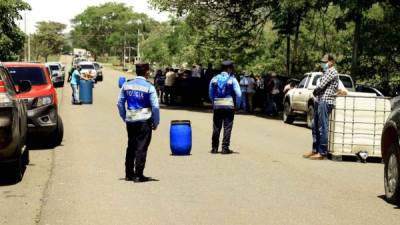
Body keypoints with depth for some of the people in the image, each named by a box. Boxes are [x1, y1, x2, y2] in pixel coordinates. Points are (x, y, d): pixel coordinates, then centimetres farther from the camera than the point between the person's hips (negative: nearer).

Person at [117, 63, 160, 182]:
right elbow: (155, 106, -12)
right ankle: (138, 175, 0)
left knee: (131, 146, 16)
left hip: (130, 120, 5)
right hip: (144, 121, -5)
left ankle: (129, 173, 21)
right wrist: (156, 123, -1)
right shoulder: (149, 87, -10)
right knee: (141, 148, 0)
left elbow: (120, 103, 8)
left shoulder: (126, 85, 4)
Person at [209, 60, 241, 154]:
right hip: (229, 106, -3)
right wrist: (236, 104, 7)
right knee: (227, 127, 1)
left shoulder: (214, 79, 6)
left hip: (217, 106, 3)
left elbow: (210, 94, 10)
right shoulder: (232, 79, -4)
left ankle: (214, 148, 13)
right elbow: (238, 94, -8)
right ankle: (225, 148, -2)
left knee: (216, 128, 10)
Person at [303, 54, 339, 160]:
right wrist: (316, 93, 4)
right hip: (319, 101, 10)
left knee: (322, 127, -9)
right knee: (315, 127, 13)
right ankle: (315, 150, 21)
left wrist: (315, 92, 3)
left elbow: (321, 85, -15)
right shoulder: (327, 72, 23)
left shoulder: (331, 72, -9)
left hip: (325, 102, -10)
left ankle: (322, 152, -7)